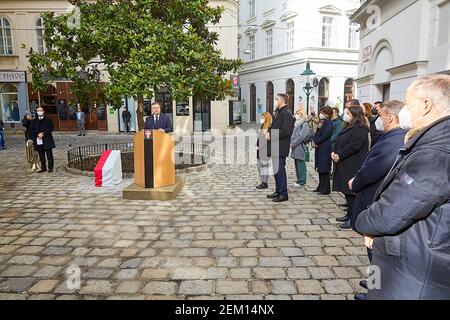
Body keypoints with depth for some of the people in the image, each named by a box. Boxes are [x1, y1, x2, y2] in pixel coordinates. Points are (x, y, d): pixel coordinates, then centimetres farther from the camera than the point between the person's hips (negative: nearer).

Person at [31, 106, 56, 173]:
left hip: (47, 140, -3)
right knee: (41, 155, 8)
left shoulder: (47, 120, 3)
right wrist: (38, 135, -11)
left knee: (49, 154, -2)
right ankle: (43, 168, 17)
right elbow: (32, 130, 6)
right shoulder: (34, 121, 11)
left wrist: (43, 134, -14)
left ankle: (50, 168, 4)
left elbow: (51, 128, -5)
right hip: (38, 140, 3)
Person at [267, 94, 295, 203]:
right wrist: (270, 134, 6)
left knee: (280, 170, -6)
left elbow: (285, 131, -21)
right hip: (276, 147, 10)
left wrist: (271, 136, -15)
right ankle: (278, 191, 25)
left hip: (281, 147, -10)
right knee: (276, 170, 15)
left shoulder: (286, 114, -13)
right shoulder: (280, 112, 18)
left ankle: (283, 194, 2)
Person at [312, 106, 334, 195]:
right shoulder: (321, 122, 17)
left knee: (325, 168, -5)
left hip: (325, 148, -9)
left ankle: (326, 189, 1)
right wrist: (314, 141, -2)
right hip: (319, 148, 9)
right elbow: (317, 133, 15)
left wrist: (316, 142, -12)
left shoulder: (329, 123, -10)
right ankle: (321, 187, 22)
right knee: (320, 168, 13)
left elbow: (325, 135, -18)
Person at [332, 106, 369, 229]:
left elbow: (353, 146, -23)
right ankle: (349, 215, 27)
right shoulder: (348, 127, 17)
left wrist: (339, 155, -17)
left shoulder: (360, 129, -15)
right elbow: (339, 142, 16)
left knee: (351, 192, -5)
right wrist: (334, 152, -2)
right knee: (347, 191, 15)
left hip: (353, 166, -10)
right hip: (344, 165, 10)